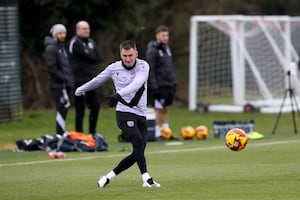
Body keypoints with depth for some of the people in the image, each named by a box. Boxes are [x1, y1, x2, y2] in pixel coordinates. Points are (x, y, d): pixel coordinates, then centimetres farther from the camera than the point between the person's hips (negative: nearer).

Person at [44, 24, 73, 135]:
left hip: (65, 84, 9)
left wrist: (69, 78, 13)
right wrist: (64, 79, -16)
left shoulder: (61, 47, 20)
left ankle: (61, 135, 13)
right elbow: (51, 68, -16)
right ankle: (60, 135, -12)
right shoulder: (51, 48, -9)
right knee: (62, 110, -13)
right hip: (57, 85, -9)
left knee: (64, 109, 9)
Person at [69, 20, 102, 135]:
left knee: (95, 106, 9)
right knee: (80, 108, -6)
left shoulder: (91, 42, 17)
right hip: (80, 81, -8)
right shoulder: (75, 43, -9)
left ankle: (92, 133, 18)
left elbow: (98, 58, 7)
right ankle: (79, 134, -3)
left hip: (91, 80, 8)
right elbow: (90, 57, -15)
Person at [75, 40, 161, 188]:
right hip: (124, 112, -3)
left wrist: (119, 94, -40)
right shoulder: (114, 68, -1)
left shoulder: (143, 66, -4)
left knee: (137, 154, -1)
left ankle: (109, 177, 14)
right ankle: (146, 178, -35)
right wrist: (81, 90, 35)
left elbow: (136, 84, -24)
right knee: (138, 140, -28)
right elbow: (97, 80, 20)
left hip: (140, 114, 3)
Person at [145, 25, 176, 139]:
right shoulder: (152, 50, -10)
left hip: (169, 85, 8)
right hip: (159, 86, -8)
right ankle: (157, 134, -4)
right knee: (158, 110, -6)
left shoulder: (166, 48, 16)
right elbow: (150, 70, -14)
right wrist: (154, 86, -19)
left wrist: (173, 83, 19)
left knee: (166, 109, 10)